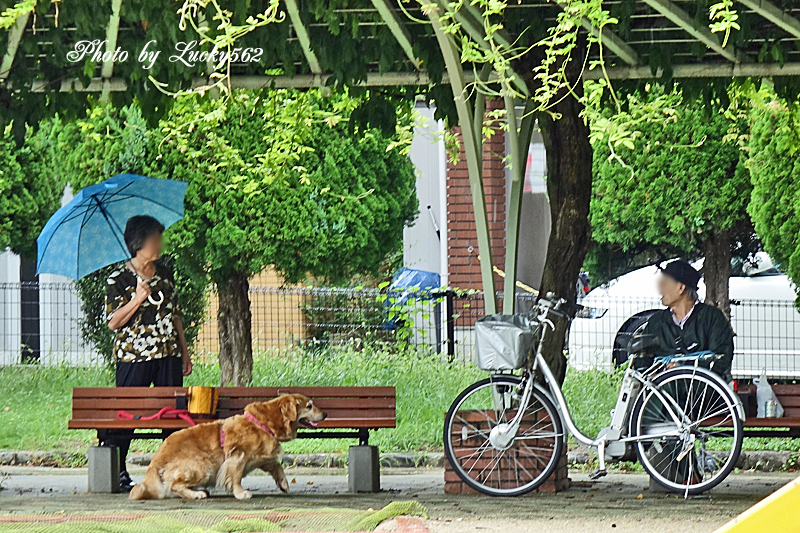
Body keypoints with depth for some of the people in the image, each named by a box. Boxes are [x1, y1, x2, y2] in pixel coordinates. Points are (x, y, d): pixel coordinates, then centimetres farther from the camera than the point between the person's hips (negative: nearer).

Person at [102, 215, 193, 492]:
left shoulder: (165, 272, 12)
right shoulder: (119, 279, -4)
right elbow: (114, 322, -7)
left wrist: (184, 351, 16)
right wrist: (139, 297, -18)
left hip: (168, 355, 5)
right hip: (134, 357, -5)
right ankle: (116, 472, 7)